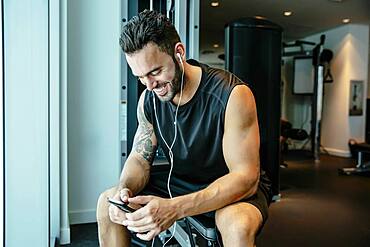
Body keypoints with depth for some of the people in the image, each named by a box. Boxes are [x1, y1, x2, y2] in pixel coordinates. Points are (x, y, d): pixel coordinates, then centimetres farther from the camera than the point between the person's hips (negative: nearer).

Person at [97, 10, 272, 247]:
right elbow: (140, 158, 1)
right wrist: (124, 189, -23)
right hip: (181, 183, 5)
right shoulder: (149, 99, -6)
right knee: (107, 202, -5)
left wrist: (175, 208, -39)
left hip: (235, 188, -4)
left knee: (238, 226, -38)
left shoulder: (232, 94, -25)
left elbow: (245, 177, -28)